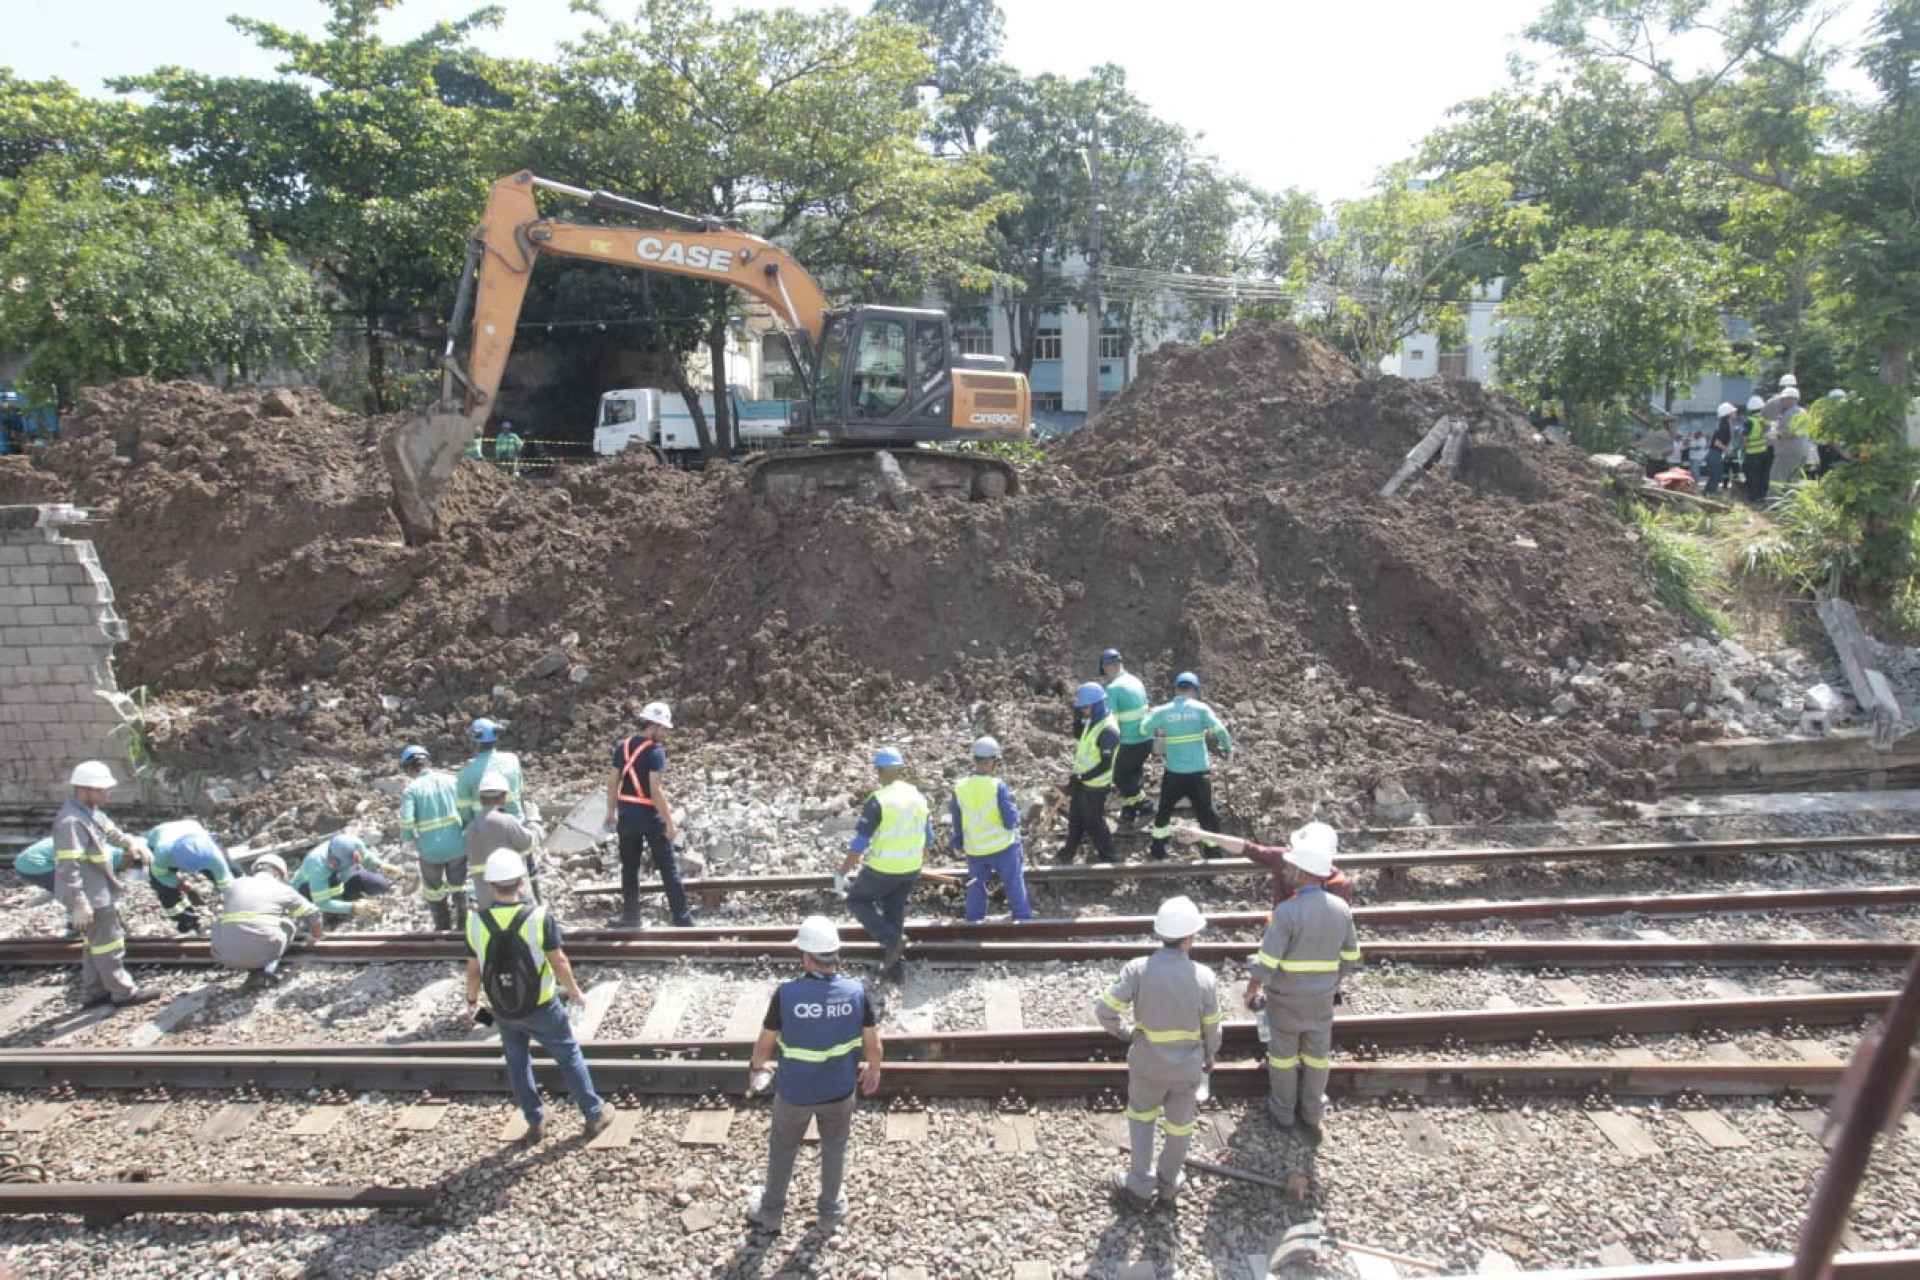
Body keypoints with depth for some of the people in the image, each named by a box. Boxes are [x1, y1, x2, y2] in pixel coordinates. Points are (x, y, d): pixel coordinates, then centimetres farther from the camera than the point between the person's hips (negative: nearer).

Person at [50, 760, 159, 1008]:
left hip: (101, 893, 10)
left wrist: (132, 842, -2)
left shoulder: (91, 812, 6)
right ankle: (124, 991, 14)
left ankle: (93, 992, 31)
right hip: (91, 897, -10)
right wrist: (79, 904, -26)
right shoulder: (71, 822, -24)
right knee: (109, 944, 3)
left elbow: (112, 832, 21)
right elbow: (68, 868, -26)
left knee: (96, 944, 20)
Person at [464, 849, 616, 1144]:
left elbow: (473, 968, -4)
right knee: (569, 1056, 14)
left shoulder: (475, 921, -14)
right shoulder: (539, 917, -22)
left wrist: (471, 1001, 14)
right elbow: (559, 962, -14)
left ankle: (535, 1122, 31)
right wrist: (575, 992, 2)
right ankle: (595, 1114, 23)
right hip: (541, 1006, -2)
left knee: (517, 1062, 21)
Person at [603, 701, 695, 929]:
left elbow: (613, 782, 8)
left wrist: (612, 812, 19)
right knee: (668, 867, 1)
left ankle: (630, 915, 21)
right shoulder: (655, 751, -15)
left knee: (629, 866, 16)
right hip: (650, 816, -6)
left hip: (627, 814, 6)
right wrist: (670, 822, -18)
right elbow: (655, 790, -21)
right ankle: (683, 917, 3)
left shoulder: (622, 747, 5)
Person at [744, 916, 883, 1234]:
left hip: (794, 1091, -1)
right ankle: (829, 1210, 44)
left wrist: (756, 1066, 9)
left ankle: (771, 1210, 43)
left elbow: (765, 1043, -12)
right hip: (840, 1089, 1)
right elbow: (874, 1045, -10)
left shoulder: (786, 993, -26)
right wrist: (873, 1069, 11)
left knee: (782, 1148, 24)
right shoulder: (856, 992, -20)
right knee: (834, 1149, 25)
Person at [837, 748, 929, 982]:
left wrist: (842, 873, -9)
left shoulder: (878, 800, -18)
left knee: (857, 900, 16)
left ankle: (892, 939, 1)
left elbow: (859, 843, -18)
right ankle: (897, 967, 25)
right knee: (895, 911, 21)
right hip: (911, 869, 6)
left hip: (882, 870, -6)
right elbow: (927, 837, 14)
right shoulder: (918, 796, 3)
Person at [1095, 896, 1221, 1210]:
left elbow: (1104, 1010, -22)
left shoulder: (1138, 969, -25)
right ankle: (1168, 1185, 43)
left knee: (1141, 1115, 27)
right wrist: (1210, 1056, 14)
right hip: (1188, 1067, 0)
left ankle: (1140, 1184, 31)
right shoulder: (1204, 977, -21)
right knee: (1179, 1125, 24)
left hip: (1148, 1065, 0)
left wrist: (1123, 1031, -1)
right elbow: (1211, 1028, -7)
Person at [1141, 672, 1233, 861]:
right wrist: (1228, 748, 1)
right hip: (1199, 771, -1)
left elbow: (1145, 729, 8)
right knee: (1206, 811, 12)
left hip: (1174, 772, 1)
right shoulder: (1201, 708, -6)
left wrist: (1152, 714, 27)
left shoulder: (1163, 711, -3)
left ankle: (1158, 850, 27)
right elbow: (1219, 729, -14)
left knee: (1164, 810, 19)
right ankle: (1212, 852, 19)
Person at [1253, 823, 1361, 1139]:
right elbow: (1350, 957, 2)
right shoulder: (1341, 909, -11)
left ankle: (1283, 1111, 33)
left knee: (1283, 1053, 16)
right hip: (1323, 998, 4)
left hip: (1285, 998, -4)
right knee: (1317, 1054, 21)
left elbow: (1266, 964, -24)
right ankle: (1312, 1114, 36)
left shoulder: (1286, 912, -28)